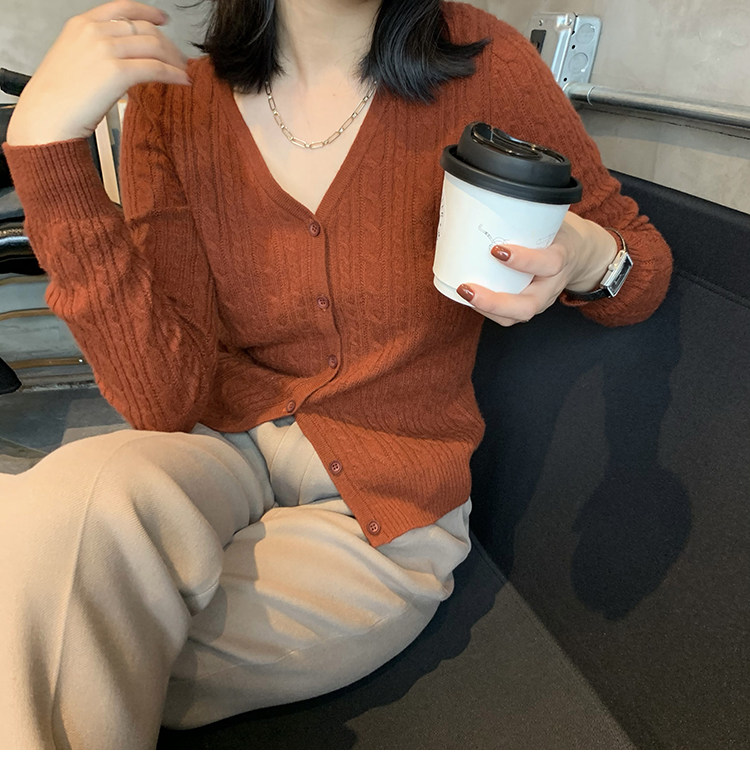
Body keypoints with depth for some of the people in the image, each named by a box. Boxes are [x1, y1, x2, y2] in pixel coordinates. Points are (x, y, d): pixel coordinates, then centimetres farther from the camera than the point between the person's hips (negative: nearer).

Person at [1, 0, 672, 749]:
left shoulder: (480, 61, -8)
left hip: (386, 498, -1)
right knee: (64, 506, -28)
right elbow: (165, 400, -13)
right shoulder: (173, 102, -4)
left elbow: (646, 259, 4)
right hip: (226, 447, 2)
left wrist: (588, 258, -20)